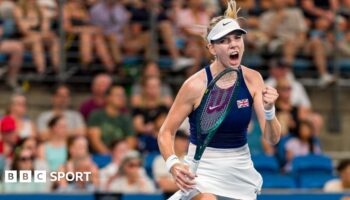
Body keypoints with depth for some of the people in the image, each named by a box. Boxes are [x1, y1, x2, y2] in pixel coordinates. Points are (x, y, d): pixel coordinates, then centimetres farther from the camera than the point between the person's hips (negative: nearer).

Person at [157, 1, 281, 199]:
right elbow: (166, 132, -8)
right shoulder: (196, 84, -16)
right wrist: (173, 164, -27)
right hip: (204, 170, -4)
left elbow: (272, 138, -8)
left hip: (241, 171, 4)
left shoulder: (253, 79, -6)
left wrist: (269, 110, -28)